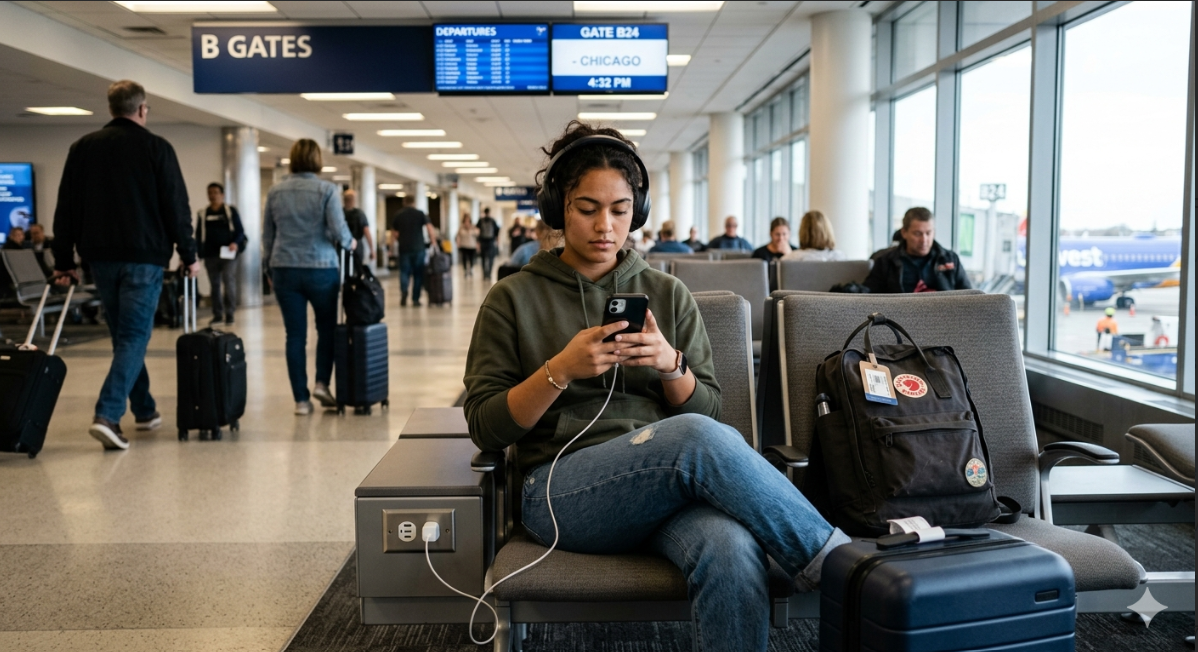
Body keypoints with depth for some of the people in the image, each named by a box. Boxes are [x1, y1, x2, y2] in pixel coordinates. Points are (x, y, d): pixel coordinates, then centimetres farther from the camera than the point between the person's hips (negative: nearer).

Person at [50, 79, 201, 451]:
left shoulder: (82, 148, 10)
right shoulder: (156, 148, -2)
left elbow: (66, 208, 8)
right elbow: (176, 208, -6)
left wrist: (64, 262, 11)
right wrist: (189, 255, 1)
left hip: (100, 257, 4)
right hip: (143, 256, -4)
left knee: (124, 334, 17)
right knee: (134, 335, -3)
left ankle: (145, 410, 24)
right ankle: (107, 415, -18)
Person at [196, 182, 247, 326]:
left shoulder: (231, 211, 3)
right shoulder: (202, 214, 11)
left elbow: (240, 230, 1)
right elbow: (198, 236, 12)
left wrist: (236, 243, -17)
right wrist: (197, 251, 0)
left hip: (228, 253, -3)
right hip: (210, 255, 3)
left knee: (229, 282, -9)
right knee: (215, 285, 7)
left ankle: (229, 314, -3)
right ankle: (217, 314, 14)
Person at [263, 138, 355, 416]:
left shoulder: (275, 191, 6)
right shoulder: (326, 189, -5)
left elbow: (267, 234, 10)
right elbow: (339, 231, -11)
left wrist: (270, 268, 19)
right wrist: (350, 243, 10)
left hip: (285, 270, 3)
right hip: (321, 268, -2)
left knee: (295, 335, 5)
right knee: (327, 327, 17)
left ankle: (301, 399, 6)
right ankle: (322, 382, 5)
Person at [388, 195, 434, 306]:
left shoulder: (397, 216, 7)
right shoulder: (420, 214, 2)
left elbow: (393, 232, 11)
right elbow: (429, 226, -10)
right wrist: (433, 240, -4)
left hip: (404, 248, 1)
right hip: (418, 248, -1)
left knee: (404, 272, 5)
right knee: (418, 273, 7)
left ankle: (404, 290, -23)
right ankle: (415, 299, 6)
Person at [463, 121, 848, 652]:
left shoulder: (668, 295, 16)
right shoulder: (514, 299, 8)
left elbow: (707, 408, 14)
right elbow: (485, 429, 3)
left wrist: (671, 367, -8)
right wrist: (561, 371, -13)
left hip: (672, 481, 3)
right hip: (562, 490, -2)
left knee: (733, 553, -36)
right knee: (697, 439, -34)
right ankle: (829, 557, -19)